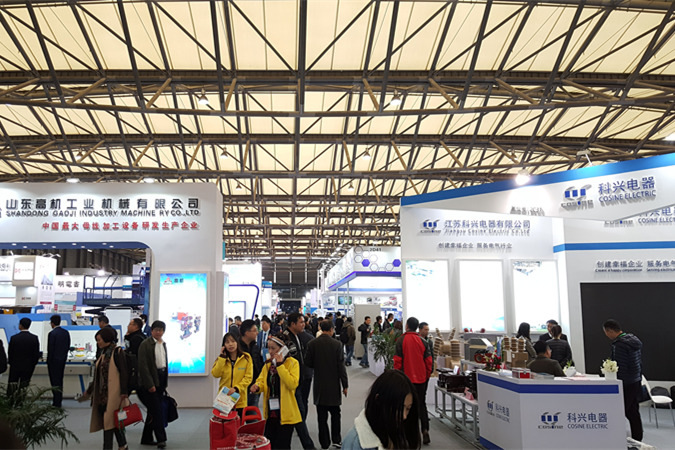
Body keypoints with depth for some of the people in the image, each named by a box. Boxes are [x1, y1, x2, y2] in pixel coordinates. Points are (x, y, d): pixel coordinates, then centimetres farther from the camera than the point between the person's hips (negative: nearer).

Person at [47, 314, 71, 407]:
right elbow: (68, 347, 8)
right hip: (63, 360, 7)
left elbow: (50, 349, -15)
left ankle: (56, 403, 2)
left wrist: (48, 362, -6)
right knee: (60, 381, 16)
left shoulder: (52, 333, -16)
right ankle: (59, 400, 23)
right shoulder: (66, 332, 5)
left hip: (54, 361, -7)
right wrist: (64, 357, 16)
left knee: (55, 382, -1)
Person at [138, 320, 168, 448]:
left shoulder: (163, 344, 13)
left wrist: (165, 382, 14)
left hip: (161, 379, 7)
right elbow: (143, 366, -14)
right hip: (150, 381, -7)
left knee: (153, 410, 12)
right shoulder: (145, 344, -10)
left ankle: (147, 438, 21)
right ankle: (161, 439, -4)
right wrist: (149, 384, -17)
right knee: (156, 410, -7)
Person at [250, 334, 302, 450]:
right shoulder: (268, 364, 10)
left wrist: (280, 365, -22)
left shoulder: (292, 362, -9)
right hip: (270, 413, 6)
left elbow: (293, 384, -22)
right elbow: (261, 380, 12)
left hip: (285, 414, -6)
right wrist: (257, 386, -11)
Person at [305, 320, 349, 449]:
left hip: (319, 385, 1)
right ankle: (336, 439, 17)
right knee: (335, 413, 16)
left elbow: (308, 363, -2)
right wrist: (345, 385, -3)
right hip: (334, 385, -1)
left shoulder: (312, 344, -7)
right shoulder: (337, 344, -12)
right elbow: (341, 366, -10)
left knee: (322, 416, 9)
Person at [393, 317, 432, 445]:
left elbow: (397, 360, -10)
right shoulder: (422, 341, -1)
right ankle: (425, 430, 3)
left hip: (406, 378, -3)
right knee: (421, 404, 15)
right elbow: (429, 360, 1)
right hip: (421, 378, 3)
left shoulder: (401, 340, -10)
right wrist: (427, 374, 14)